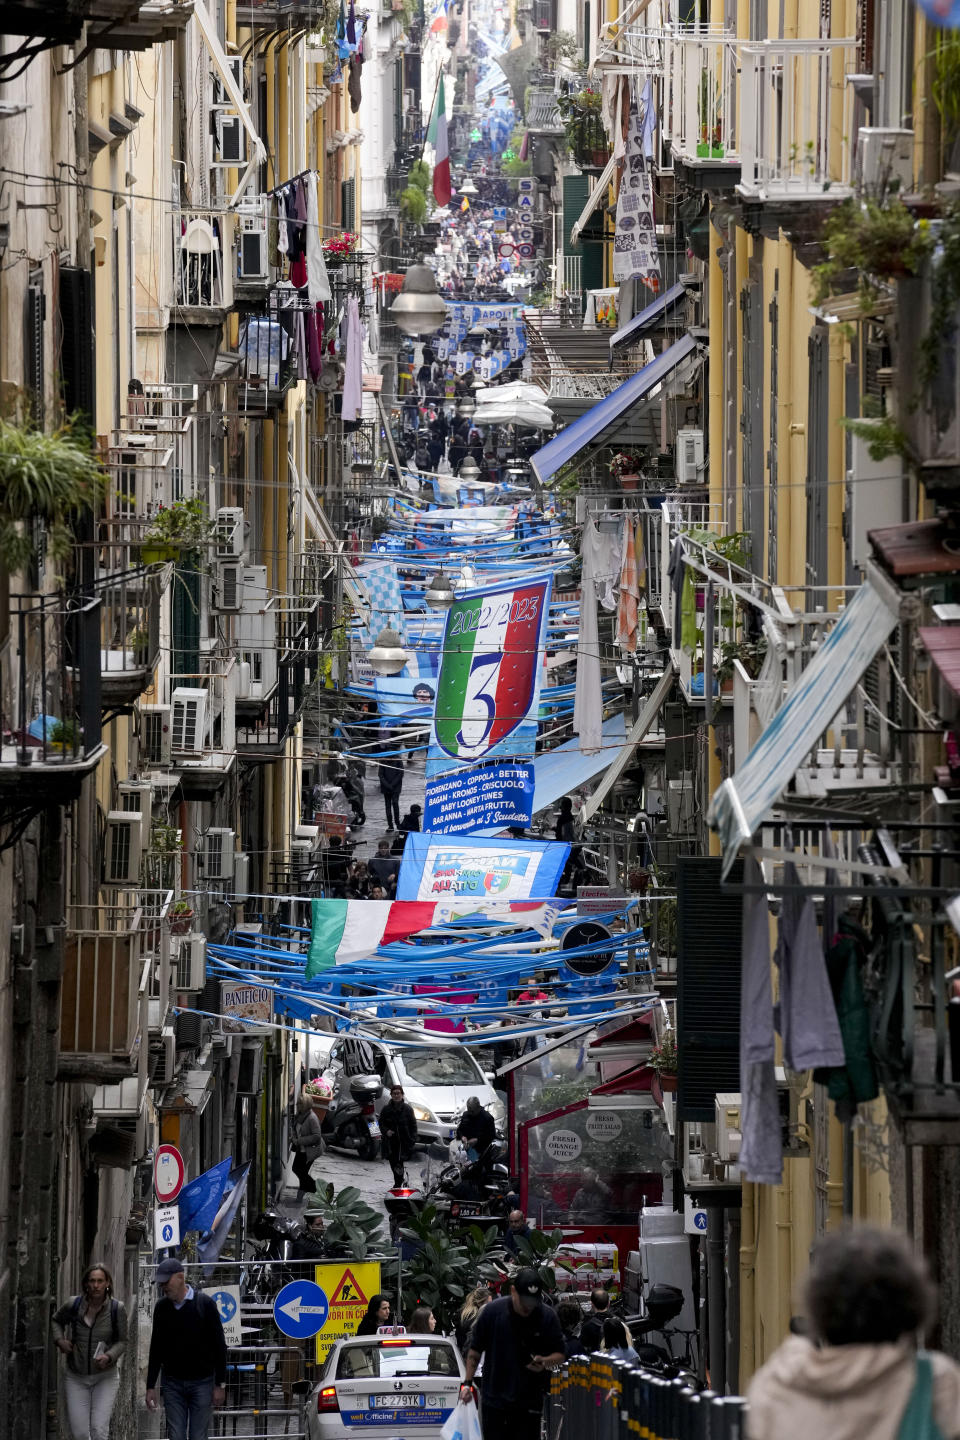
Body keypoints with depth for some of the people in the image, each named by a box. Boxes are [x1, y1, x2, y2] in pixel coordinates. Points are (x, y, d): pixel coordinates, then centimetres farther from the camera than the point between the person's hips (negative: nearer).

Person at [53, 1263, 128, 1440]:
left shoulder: (116, 1309, -8)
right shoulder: (73, 1305, -4)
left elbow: (122, 1341, 2)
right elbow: (56, 1321, 17)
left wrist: (109, 1356, -18)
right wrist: (59, 1340, -2)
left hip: (105, 1377, -2)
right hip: (76, 1377, 2)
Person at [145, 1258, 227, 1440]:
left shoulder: (205, 1304, -7)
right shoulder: (162, 1307, 4)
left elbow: (219, 1347, -5)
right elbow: (156, 1349, 11)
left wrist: (220, 1385, -8)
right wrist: (150, 1386, 8)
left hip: (201, 1382, -3)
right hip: (173, 1382, 3)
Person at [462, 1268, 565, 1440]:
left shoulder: (547, 1316, -4)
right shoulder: (492, 1311, -5)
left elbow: (560, 1355, 3)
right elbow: (475, 1351, 5)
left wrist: (544, 1362, -19)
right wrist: (467, 1383, 1)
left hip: (529, 1403, 0)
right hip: (495, 1398, 0)